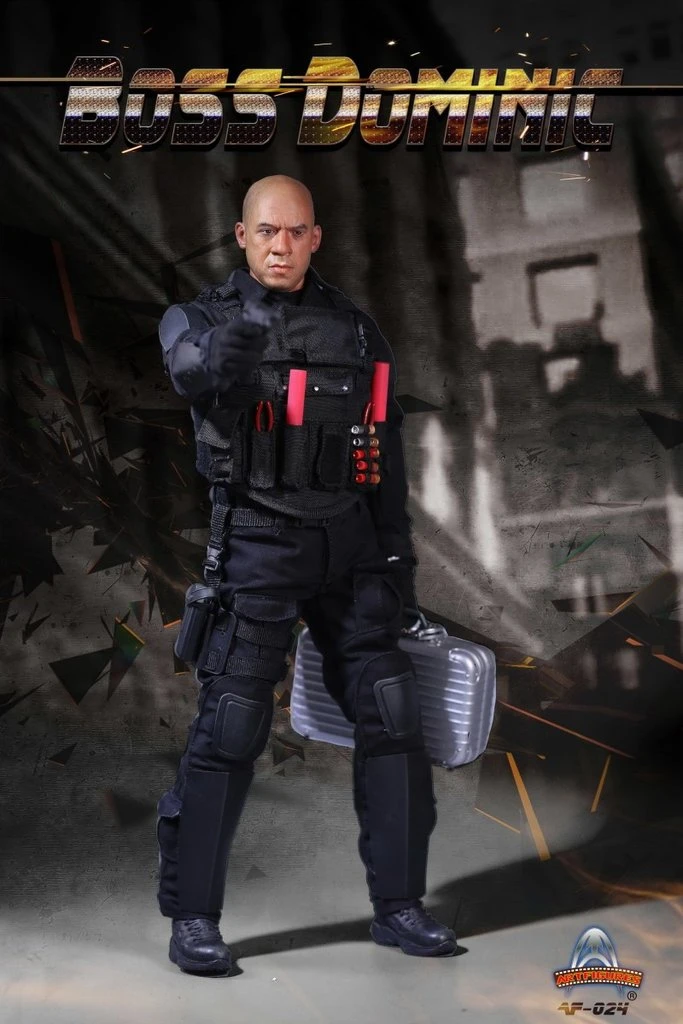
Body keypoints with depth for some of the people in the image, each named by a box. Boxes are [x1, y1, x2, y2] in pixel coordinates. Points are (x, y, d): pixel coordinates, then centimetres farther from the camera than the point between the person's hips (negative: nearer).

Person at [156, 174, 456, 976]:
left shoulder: (355, 329, 10)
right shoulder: (203, 317, 0)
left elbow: (385, 453, 13)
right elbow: (197, 375, -26)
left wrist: (398, 563, 11)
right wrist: (237, 338, -44)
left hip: (350, 546, 4)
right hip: (259, 541, -4)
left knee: (392, 719, 3)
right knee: (230, 725, -7)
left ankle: (397, 905, 16)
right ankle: (192, 917, 5)